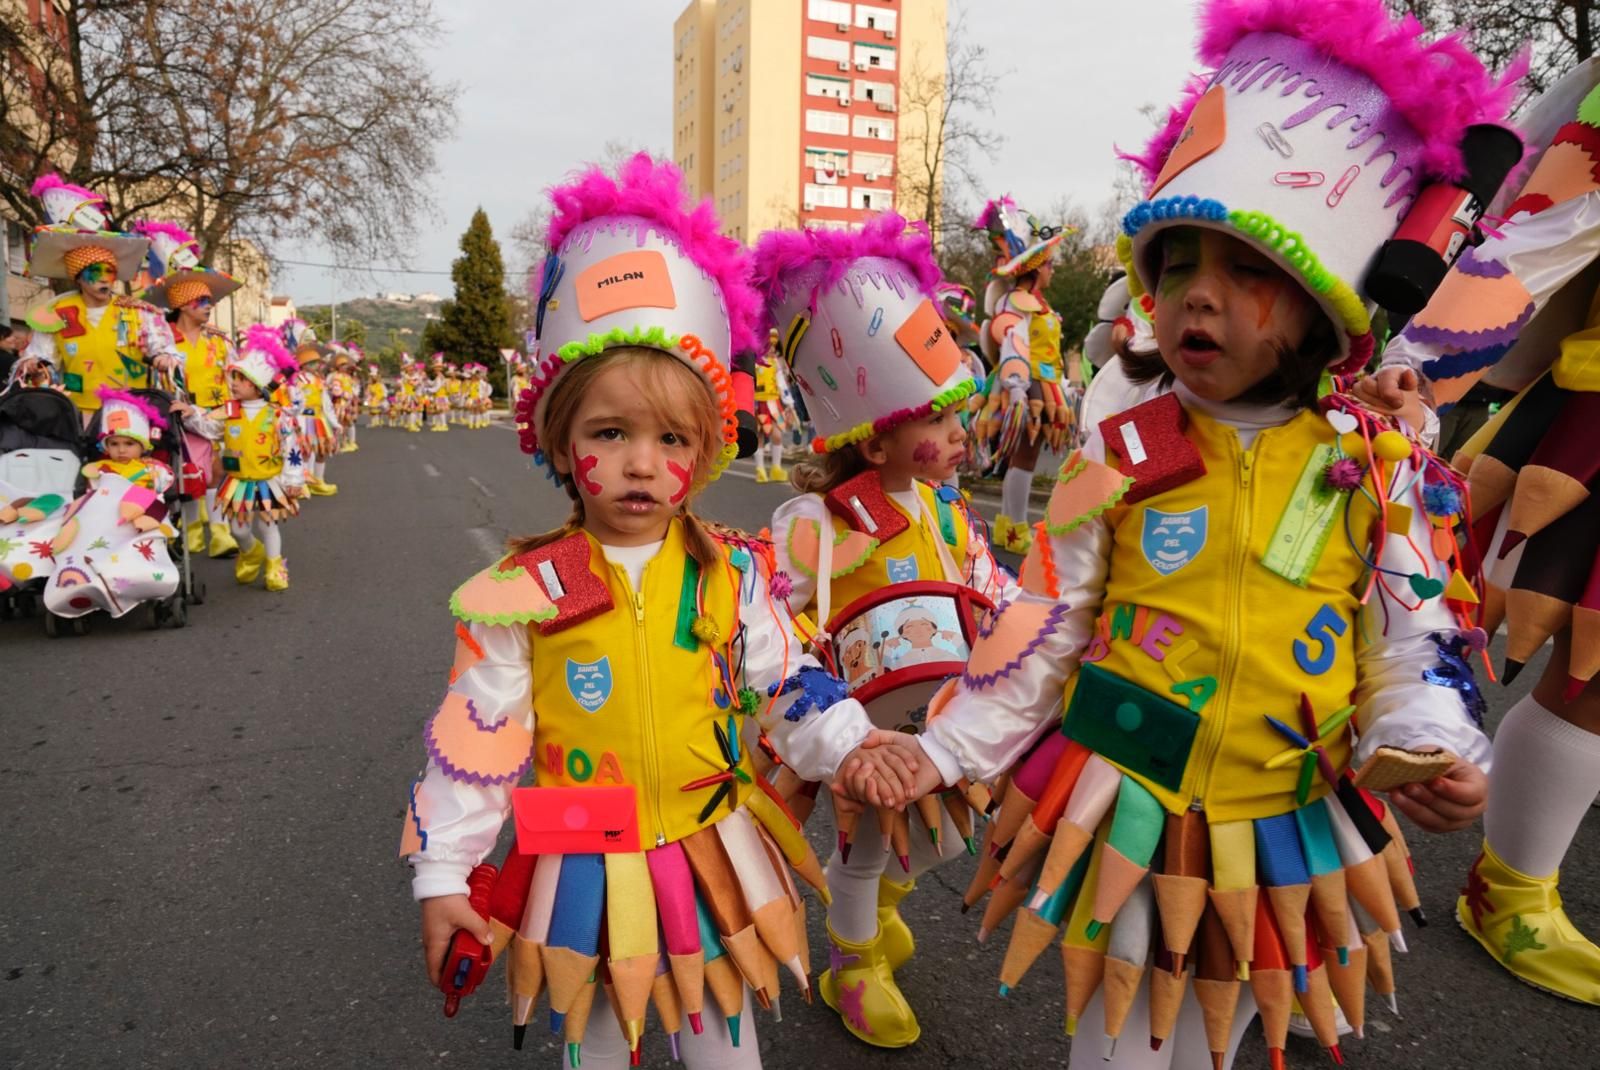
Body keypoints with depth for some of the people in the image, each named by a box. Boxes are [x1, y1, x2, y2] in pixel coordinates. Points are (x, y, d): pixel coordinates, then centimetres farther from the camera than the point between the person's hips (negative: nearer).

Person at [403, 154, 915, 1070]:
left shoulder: (734, 575, -10)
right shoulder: (524, 592, -14)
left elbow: (789, 685, 2)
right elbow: (476, 740, -9)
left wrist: (847, 746, -11)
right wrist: (443, 874, -6)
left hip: (713, 861, 1)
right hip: (585, 872, -1)